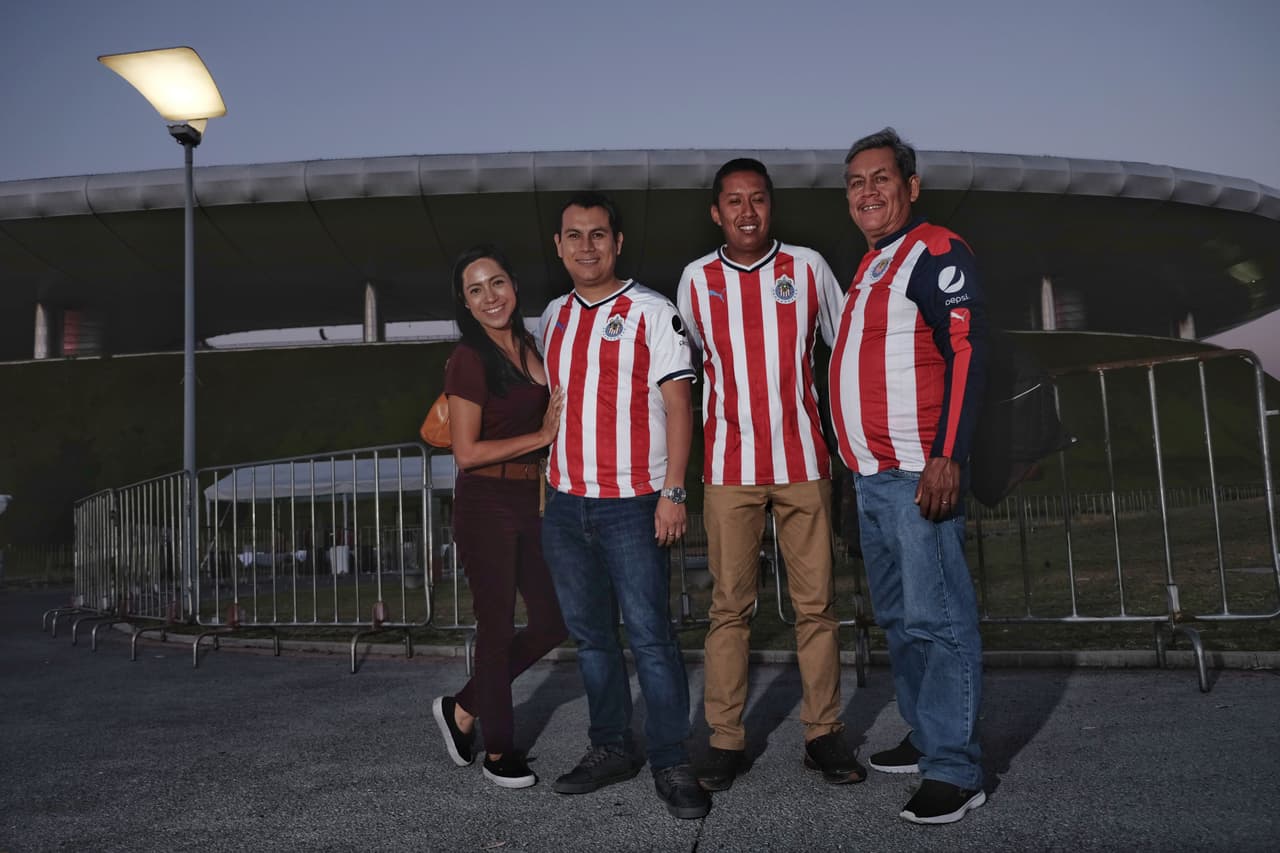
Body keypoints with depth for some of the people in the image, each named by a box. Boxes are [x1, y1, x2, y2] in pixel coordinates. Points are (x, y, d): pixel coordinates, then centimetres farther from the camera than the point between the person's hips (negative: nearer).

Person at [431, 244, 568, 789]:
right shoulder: (469, 359, -12)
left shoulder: (529, 348, 10)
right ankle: (498, 750, 22)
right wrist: (542, 436, -14)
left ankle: (463, 708, 28)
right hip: (486, 504, -7)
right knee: (498, 626, 4)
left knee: (553, 621, 11)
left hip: (530, 500, 7)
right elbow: (467, 452, -15)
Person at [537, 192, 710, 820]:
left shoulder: (651, 312, -4)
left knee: (649, 637, -5)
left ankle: (670, 763, 7)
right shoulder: (553, 317, 13)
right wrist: (544, 482, 15)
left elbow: (678, 404, -7)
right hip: (563, 504, 6)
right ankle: (610, 750, 26)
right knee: (590, 636, 13)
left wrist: (672, 492, -14)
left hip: (631, 503, -6)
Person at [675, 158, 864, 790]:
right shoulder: (696, 279, 6)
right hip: (728, 467, 0)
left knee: (816, 600, 3)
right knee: (729, 605, 1)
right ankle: (725, 739, 10)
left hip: (803, 459, 0)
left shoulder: (807, 267, 4)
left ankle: (823, 732, 15)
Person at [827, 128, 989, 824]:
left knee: (936, 618, -5)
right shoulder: (871, 266, 20)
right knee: (897, 617, 16)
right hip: (871, 476, 10)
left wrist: (945, 458, -24)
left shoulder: (935, 251, -7)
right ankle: (926, 739, 29)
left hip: (918, 473, -10)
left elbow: (965, 351, -17)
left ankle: (955, 772, 3)